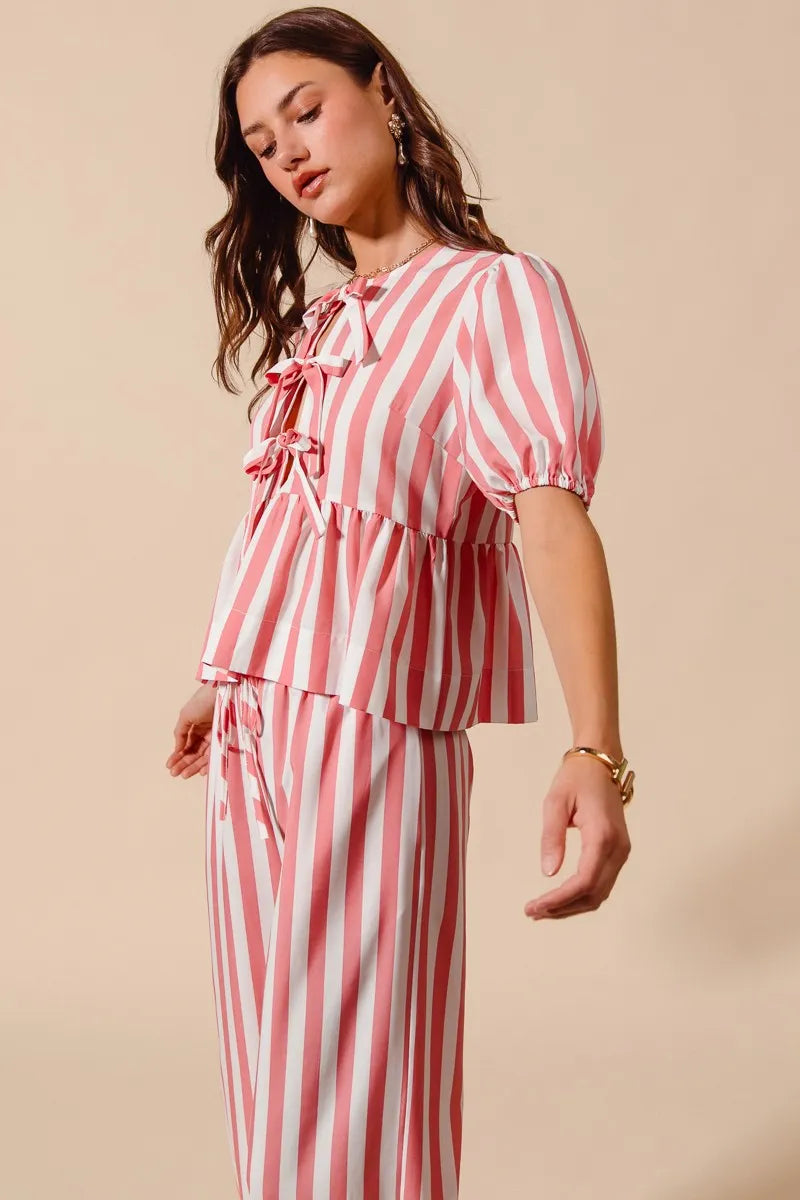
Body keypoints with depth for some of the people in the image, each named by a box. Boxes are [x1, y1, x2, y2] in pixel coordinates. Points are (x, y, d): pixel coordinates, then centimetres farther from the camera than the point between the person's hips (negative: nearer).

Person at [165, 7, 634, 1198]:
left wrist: (594, 754, -34)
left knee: (351, 1102, -3)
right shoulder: (315, 322, 16)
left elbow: (550, 511, -22)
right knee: (270, 1086, 11)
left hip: (383, 742, -7)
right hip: (257, 742, 7)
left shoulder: (498, 291, -8)